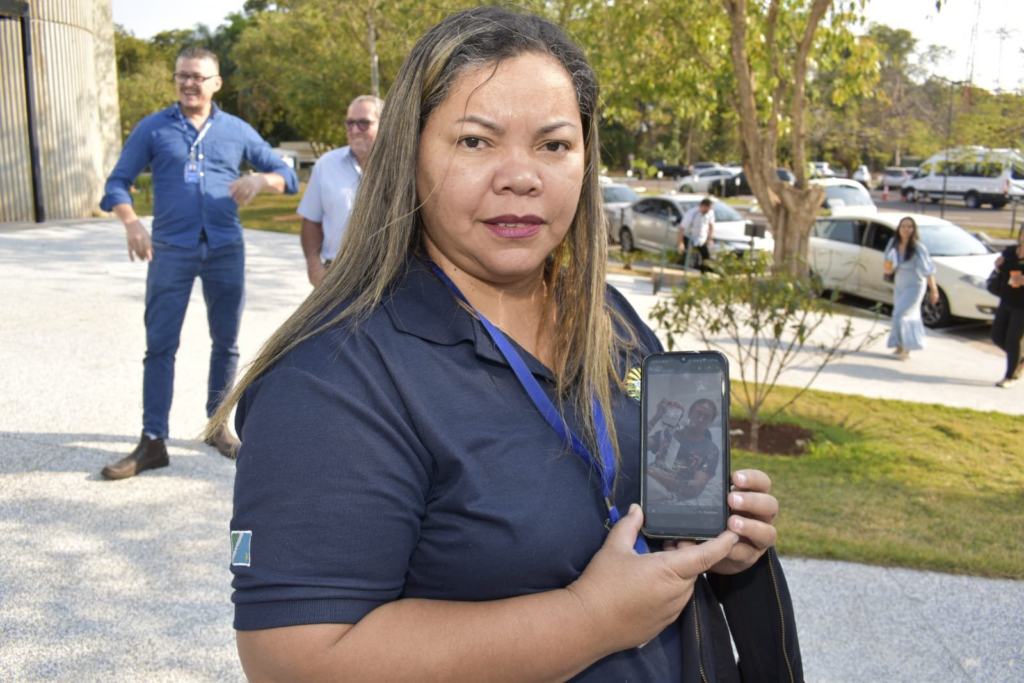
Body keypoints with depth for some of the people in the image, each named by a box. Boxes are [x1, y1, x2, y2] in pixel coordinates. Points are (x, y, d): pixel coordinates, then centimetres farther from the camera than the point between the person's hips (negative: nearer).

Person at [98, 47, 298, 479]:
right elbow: (117, 183, 3)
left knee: (226, 343, 9)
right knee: (160, 344, -2)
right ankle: (153, 441, 4)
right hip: (170, 251, -1)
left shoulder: (237, 131, 8)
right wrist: (131, 222, -17)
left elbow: (286, 177, 9)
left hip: (226, 250, 2)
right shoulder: (153, 128, 5)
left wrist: (259, 179, -14)